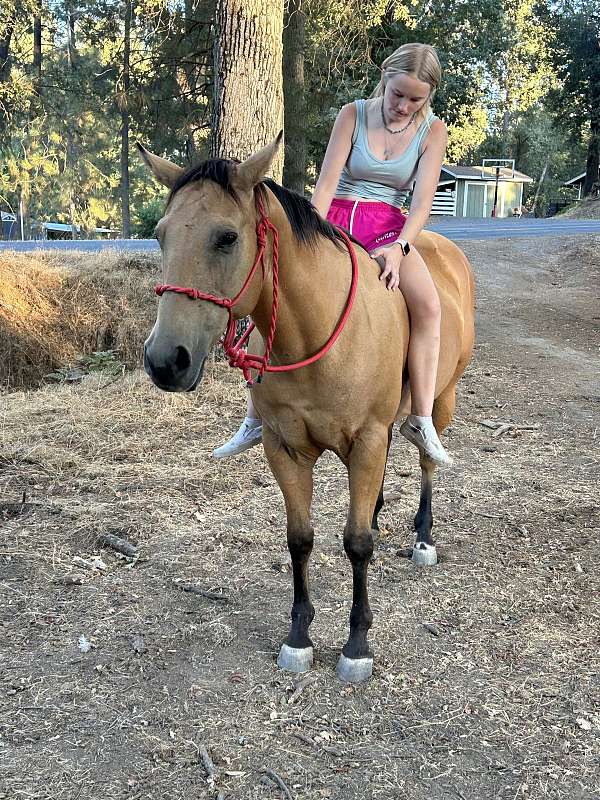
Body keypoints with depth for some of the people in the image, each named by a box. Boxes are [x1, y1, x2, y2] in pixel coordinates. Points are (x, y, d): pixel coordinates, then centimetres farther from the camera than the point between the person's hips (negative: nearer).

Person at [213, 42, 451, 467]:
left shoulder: (433, 131, 2)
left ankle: (422, 419, -21)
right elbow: (326, 184, -5)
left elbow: (422, 201, -8)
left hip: (387, 227, 0)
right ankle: (255, 419, -5)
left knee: (429, 305, -29)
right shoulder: (353, 115, 2)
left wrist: (399, 248, -25)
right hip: (333, 217, 1)